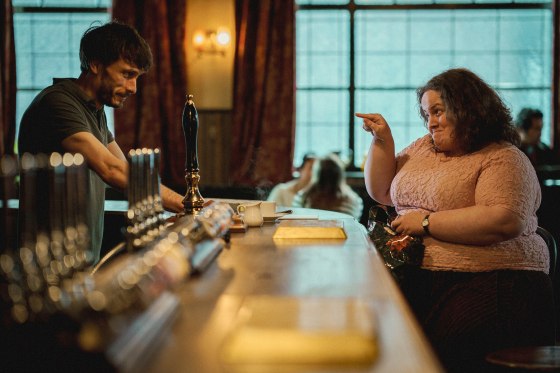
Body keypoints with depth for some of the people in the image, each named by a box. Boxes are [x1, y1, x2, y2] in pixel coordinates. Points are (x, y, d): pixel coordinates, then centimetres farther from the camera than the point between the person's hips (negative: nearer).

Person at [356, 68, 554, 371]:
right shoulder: (423, 147, 22)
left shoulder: (503, 159, -2)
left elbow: (505, 221, -19)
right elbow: (382, 192, 30)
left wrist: (427, 222, -13)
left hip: (492, 282, -6)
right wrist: (382, 141, 15)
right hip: (418, 277, 6)